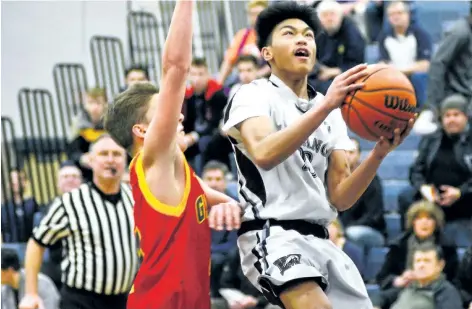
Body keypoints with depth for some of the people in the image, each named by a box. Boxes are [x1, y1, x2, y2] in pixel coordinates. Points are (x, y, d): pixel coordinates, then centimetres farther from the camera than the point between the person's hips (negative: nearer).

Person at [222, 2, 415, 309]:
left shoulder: (333, 114, 17)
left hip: (320, 240, 8)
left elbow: (340, 198, 9)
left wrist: (379, 154, -8)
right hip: (272, 235, -8)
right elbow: (264, 154, -25)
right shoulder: (254, 96, -2)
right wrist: (326, 105, -31)